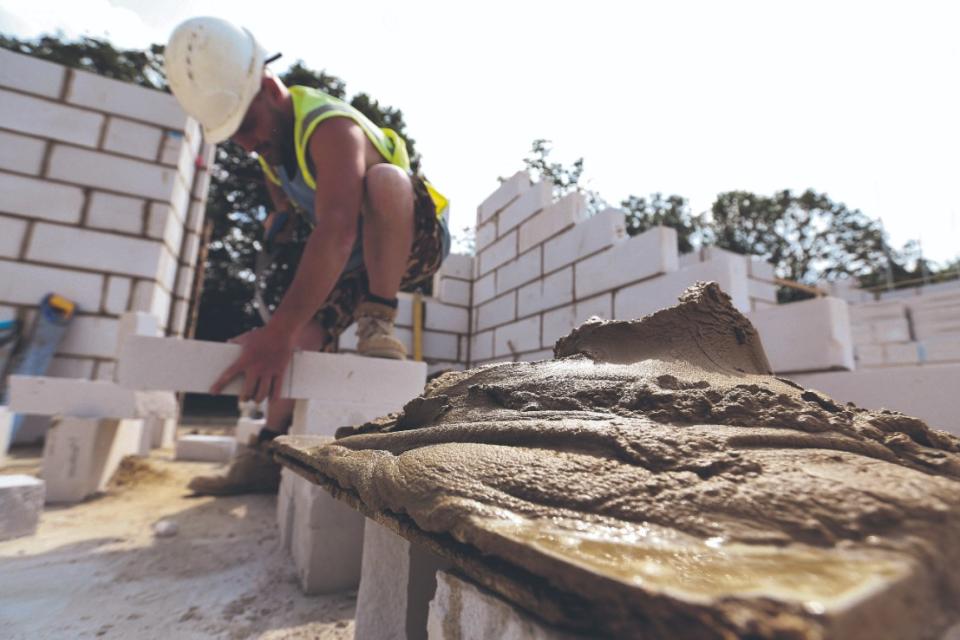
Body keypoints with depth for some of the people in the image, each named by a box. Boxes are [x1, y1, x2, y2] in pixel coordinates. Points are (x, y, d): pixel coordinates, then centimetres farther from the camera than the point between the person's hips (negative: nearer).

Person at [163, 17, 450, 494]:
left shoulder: (329, 127, -28)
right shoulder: (271, 136, 2)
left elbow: (337, 231, -44)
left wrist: (278, 330, -50)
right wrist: (281, 217, 7)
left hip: (415, 241, -7)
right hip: (356, 259, 7)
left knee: (384, 179, -38)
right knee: (303, 336, -11)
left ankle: (380, 322, -28)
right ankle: (270, 452, -1)